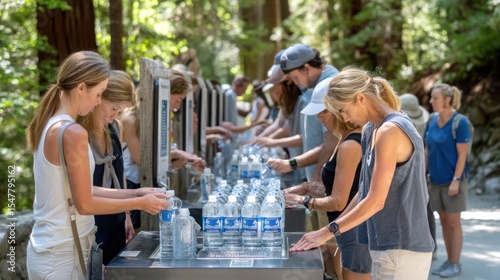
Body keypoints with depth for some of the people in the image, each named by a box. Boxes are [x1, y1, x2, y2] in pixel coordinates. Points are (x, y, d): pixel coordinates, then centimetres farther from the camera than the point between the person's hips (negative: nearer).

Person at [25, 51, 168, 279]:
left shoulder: (50, 125, 7)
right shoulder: (73, 133, -20)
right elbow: (85, 204, -17)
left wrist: (134, 193, 9)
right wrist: (139, 203, -7)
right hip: (63, 254, -9)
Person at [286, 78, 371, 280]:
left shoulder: (350, 145, -21)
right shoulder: (350, 140, 10)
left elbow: (338, 202, -21)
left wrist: (302, 200, -7)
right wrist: (307, 188, 7)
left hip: (356, 233, -10)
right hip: (351, 232, 10)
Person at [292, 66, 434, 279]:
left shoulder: (390, 131, -17)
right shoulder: (372, 130, 12)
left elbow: (376, 201, -20)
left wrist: (328, 232, -16)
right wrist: (335, 231, 10)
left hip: (401, 248, -9)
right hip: (391, 245, 9)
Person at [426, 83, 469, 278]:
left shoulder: (459, 122, -13)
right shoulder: (432, 122, 5)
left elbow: (462, 154, -13)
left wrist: (456, 180, -17)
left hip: (452, 180, -6)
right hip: (436, 180, 6)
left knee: (453, 221, 1)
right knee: (444, 221, 11)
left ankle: (456, 264, 10)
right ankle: (449, 261, 20)